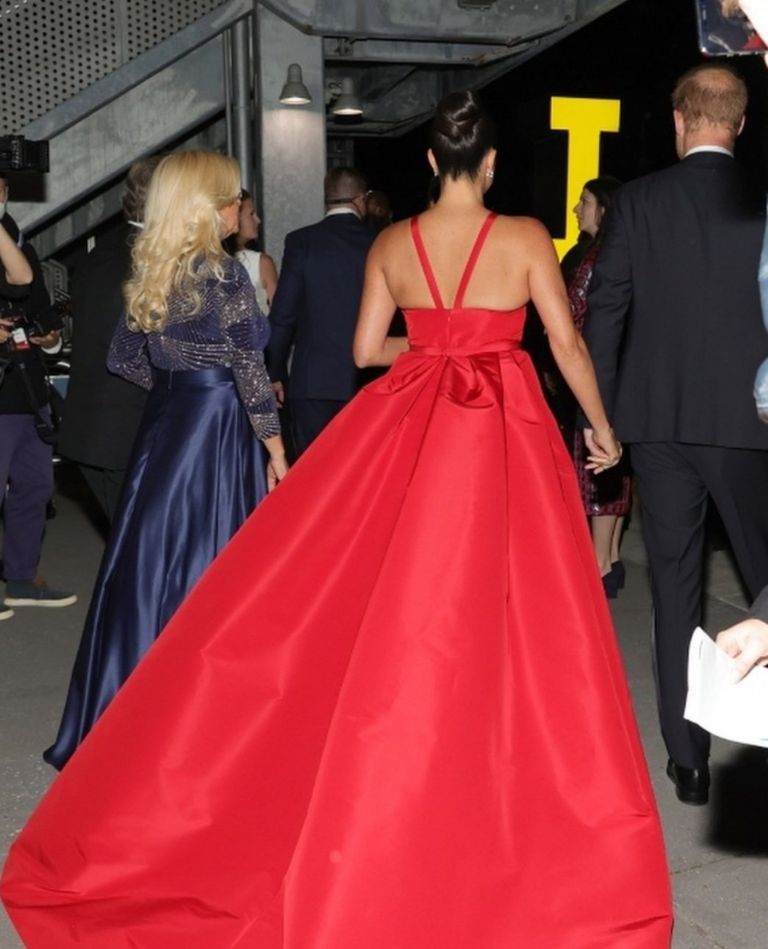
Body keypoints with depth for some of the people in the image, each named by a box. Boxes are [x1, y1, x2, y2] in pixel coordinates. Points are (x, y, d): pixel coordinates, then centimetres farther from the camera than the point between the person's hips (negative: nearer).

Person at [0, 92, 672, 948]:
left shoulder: (391, 243, 3)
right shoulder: (525, 236, -5)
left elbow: (367, 349, 8)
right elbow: (566, 343, -2)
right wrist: (603, 429, 10)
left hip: (406, 423, 3)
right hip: (500, 431, -3)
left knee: (394, 608, 11)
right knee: (492, 618, 5)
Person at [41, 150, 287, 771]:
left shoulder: (150, 271, 7)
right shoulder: (224, 273, -13)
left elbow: (126, 358, 13)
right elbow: (249, 370, -13)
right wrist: (274, 445, -7)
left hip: (165, 427, 7)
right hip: (218, 431, -7)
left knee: (152, 558, 12)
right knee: (211, 569, 1)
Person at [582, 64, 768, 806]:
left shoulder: (637, 202, -2)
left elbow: (604, 311, -2)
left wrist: (598, 412, 5)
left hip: (658, 419, 1)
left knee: (674, 586, 8)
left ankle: (687, 758, 13)